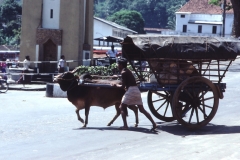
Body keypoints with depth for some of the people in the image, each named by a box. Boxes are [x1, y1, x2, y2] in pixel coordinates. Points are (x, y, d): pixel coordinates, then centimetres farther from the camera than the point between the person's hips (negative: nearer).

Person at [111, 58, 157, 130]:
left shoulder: (123, 72, -6)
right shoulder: (128, 71, 21)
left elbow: (123, 86, -8)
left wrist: (116, 85, 7)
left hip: (130, 90, -8)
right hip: (137, 90, 8)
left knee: (122, 107, 4)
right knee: (142, 109, 7)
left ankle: (125, 125, -5)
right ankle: (154, 124, -1)